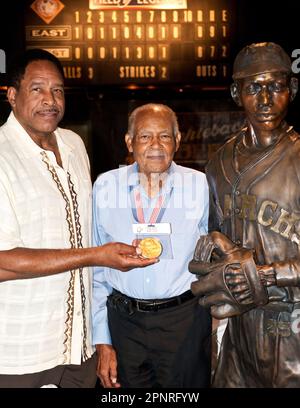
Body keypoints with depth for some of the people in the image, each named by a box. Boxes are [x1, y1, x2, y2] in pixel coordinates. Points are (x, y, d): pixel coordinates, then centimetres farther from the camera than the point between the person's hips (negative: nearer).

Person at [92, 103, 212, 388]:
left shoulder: (200, 185, -7)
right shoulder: (105, 186, -4)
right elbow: (97, 267, 1)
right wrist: (102, 342, 1)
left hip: (185, 320, -1)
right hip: (123, 320, 1)